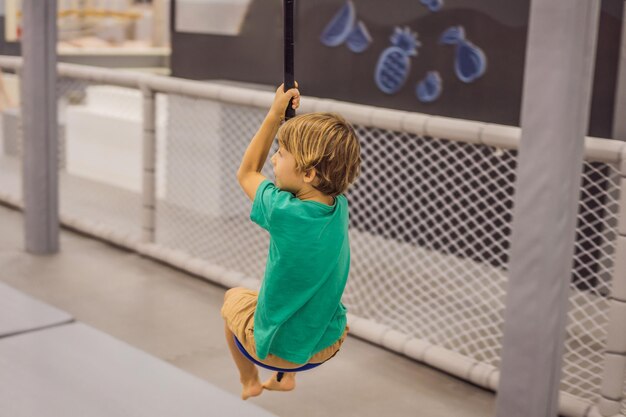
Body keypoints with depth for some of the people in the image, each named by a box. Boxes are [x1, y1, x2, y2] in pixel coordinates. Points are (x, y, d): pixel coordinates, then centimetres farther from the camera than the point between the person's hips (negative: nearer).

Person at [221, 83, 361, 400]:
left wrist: (275, 114, -7)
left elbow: (246, 173, -8)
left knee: (233, 297, 27)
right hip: (328, 344, 5)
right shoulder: (340, 207, -15)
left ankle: (250, 383, 42)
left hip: (277, 348, -4)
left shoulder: (284, 213, -29)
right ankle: (287, 377, 44)